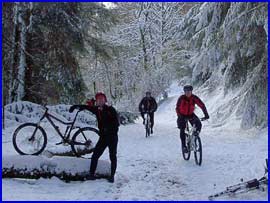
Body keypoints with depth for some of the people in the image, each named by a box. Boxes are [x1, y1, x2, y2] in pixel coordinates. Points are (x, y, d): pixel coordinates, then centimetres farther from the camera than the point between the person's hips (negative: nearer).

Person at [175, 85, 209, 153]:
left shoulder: (194, 98, -18)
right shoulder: (181, 98, -22)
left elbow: (202, 105, -19)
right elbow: (177, 108, -20)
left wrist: (206, 115, -27)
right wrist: (179, 116, -34)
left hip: (191, 114, 2)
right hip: (183, 115, -2)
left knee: (199, 125, -21)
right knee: (182, 130, -13)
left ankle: (196, 135, 6)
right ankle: (184, 146, -2)